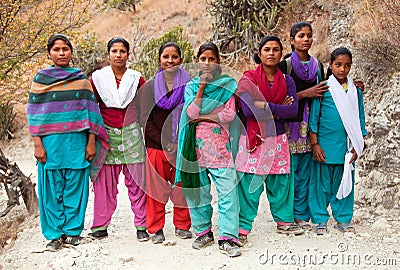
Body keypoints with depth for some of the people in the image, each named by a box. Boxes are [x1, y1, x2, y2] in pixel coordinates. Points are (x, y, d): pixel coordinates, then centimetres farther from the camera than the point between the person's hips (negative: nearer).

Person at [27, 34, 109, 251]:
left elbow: (91, 111, 7)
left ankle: (73, 231, 14)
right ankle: (55, 234, 12)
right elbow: (34, 113, 4)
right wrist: (37, 144, -5)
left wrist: (91, 142, 0)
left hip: (77, 142, 1)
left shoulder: (81, 79, 10)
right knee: (52, 190, 2)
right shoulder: (41, 78, 7)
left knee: (75, 188, 3)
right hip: (50, 142, 0)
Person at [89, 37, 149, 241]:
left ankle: (141, 226, 8)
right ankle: (100, 226, 10)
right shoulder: (97, 78, 7)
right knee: (104, 182, 0)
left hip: (132, 134, 0)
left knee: (137, 182, 0)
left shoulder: (136, 79, 8)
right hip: (107, 134, 0)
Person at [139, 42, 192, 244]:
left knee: (182, 186, 4)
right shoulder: (150, 87, 6)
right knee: (156, 188, 1)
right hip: (156, 146, 0)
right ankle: (156, 229, 14)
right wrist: (166, 143, -7)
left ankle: (182, 225, 20)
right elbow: (146, 121, 2)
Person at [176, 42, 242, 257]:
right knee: (198, 189, 7)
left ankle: (227, 238, -9)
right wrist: (202, 86, -7)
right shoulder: (191, 85, 11)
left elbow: (230, 115, -4)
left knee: (227, 189, -10)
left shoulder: (226, 84, 7)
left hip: (219, 143, -2)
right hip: (197, 143, 2)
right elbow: (191, 113, -5)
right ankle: (203, 231, 21)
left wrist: (203, 117, -6)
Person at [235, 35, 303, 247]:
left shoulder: (286, 81, 9)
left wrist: (267, 107, -15)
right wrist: (279, 110, -10)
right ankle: (243, 227, 3)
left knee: (281, 182, 10)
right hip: (252, 139, -3)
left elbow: (293, 110, -6)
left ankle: (284, 221, 28)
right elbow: (248, 110, -15)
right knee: (248, 184, -5)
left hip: (277, 139, 4)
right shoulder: (248, 78, -2)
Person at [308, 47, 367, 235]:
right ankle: (320, 220, 15)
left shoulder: (355, 90, 7)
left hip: (346, 147, 3)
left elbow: (360, 119, 11)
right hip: (325, 145, -3)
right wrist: (315, 144, -7)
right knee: (322, 182, 3)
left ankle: (343, 219, 21)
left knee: (344, 182, 8)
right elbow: (314, 118, -2)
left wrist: (357, 146, 5)